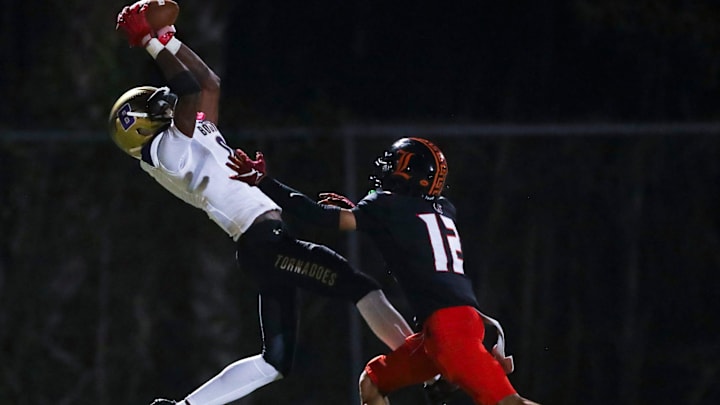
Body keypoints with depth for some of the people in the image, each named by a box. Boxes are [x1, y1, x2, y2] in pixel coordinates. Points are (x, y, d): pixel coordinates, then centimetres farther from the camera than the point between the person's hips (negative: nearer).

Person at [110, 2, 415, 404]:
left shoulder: (195, 138, 23)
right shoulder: (167, 149, -5)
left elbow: (211, 83, 30)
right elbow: (191, 89, -15)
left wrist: (167, 39, 26)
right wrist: (151, 43, -7)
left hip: (268, 242, 10)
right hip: (265, 240, -10)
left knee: (275, 361, 8)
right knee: (359, 286, -13)